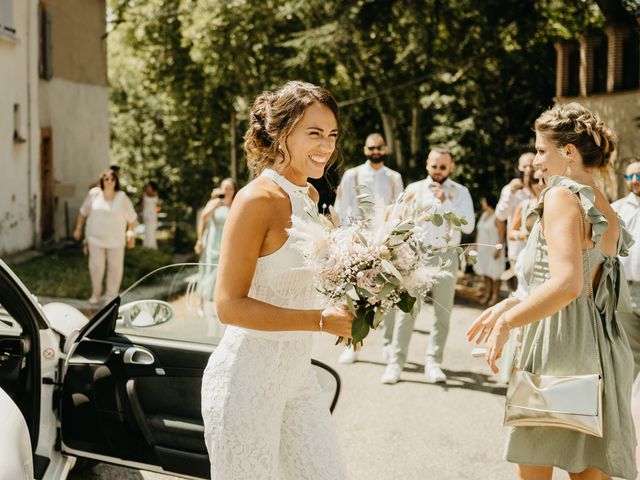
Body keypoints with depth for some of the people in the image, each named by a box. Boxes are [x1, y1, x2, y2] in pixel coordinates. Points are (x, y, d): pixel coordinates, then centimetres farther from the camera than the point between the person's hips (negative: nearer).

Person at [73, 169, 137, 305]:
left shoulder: (122, 197, -4)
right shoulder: (94, 195, -2)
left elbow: (131, 217, 3)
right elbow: (83, 212, 11)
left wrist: (131, 234, -1)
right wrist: (78, 229, 13)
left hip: (115, 239, 0)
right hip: (96, 238, 0)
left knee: (115, 267, 3)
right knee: (96, 266, -3)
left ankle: (111, 296, 16)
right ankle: (96, 293, 18)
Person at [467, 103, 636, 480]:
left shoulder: (562, 196, -11)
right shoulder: (607, 211, 15)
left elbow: (566, 284, -24)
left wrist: (506, 322, -15)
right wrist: (512, 305, 16)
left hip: (560, 343, -8)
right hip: (602, 346, 8)